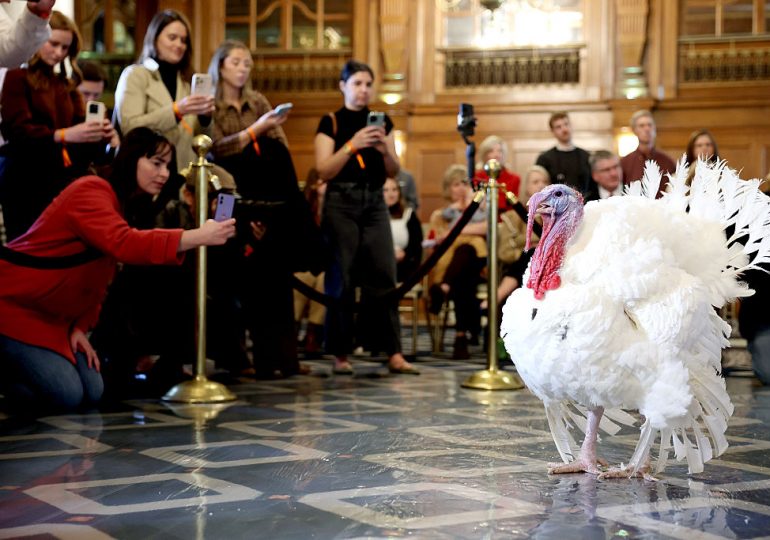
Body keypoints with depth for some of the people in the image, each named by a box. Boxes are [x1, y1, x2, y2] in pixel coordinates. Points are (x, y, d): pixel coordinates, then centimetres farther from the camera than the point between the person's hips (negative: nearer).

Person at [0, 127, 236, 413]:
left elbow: (96, 280, 9)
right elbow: (124, 244, -40)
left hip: (50, 316, 9)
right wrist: (197, 236, -45)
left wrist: (79, 327, -4)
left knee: (91, 393, 2)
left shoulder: (126, 206, 9)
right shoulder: (91, 191, -21)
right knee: (65, 395, -18)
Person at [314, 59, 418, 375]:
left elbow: (393, 172, 11)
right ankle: (340, 354, 3)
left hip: (375, 203, 3)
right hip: (341, 203, -3)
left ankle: (394, 354, -4)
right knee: (341, 278, -3)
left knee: (383, 275, -3)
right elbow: (324, 170, -8)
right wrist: (352, 145, -18)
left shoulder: (381, 122, 12)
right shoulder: (331, 122, 1)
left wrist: (385, 150, -9)